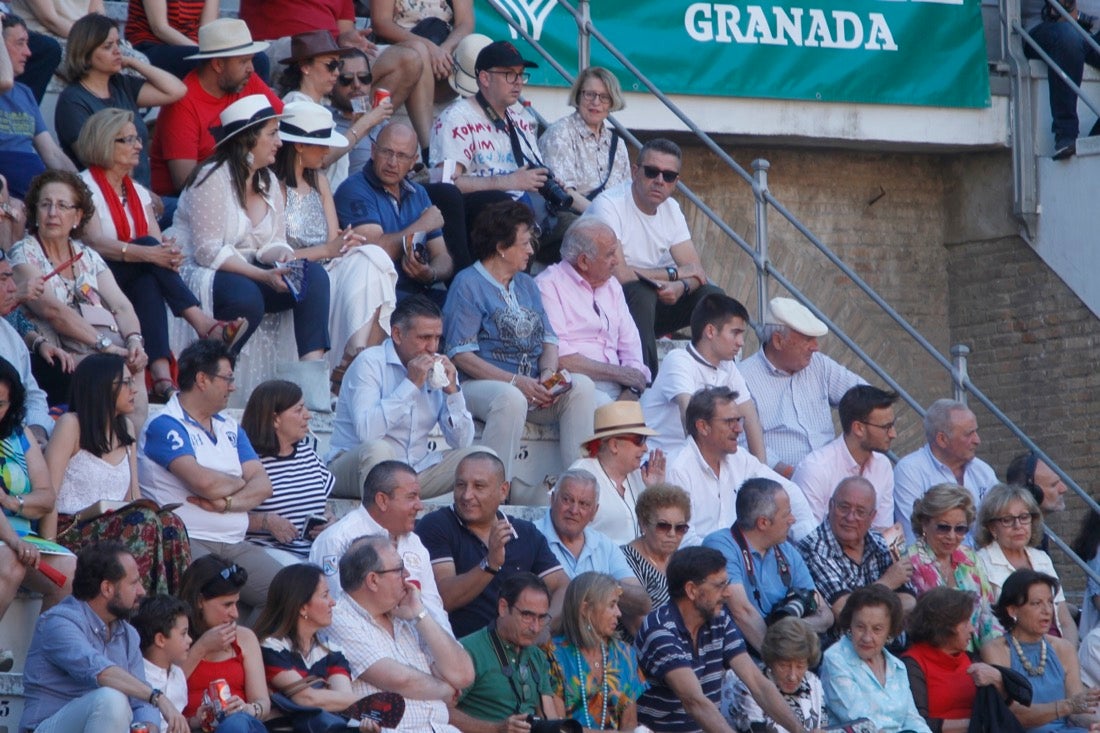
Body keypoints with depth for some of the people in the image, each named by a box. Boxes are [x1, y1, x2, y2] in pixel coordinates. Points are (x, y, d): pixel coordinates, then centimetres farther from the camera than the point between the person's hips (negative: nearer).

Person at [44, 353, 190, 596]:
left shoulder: (127, 427, 19)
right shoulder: (72, 425, -3)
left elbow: (133, 495, 16)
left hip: (114, 526, 6)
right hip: (72, 529, -6)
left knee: (169, 524, -24)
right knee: (145, 522, -31)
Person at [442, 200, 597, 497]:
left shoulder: (526, 284, 22)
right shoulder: (468, 284, -2)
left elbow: (548, 339, 17)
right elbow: (461, 355, -10)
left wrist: (548, 373, -7)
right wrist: (516, 381, -18)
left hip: (531, 387, 7)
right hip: (481, 384, -7)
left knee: (582, 386, -20)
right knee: (511, 399, -39)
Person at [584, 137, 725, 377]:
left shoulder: (670, 209, 7)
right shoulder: (609, 206, -19)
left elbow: (697, 272, 3)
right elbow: (619, 275, -28)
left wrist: (681, 287, -23)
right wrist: (673, 274, -13)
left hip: (647, 304, 8)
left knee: (712, 297, -7)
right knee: (641, 293, -36)